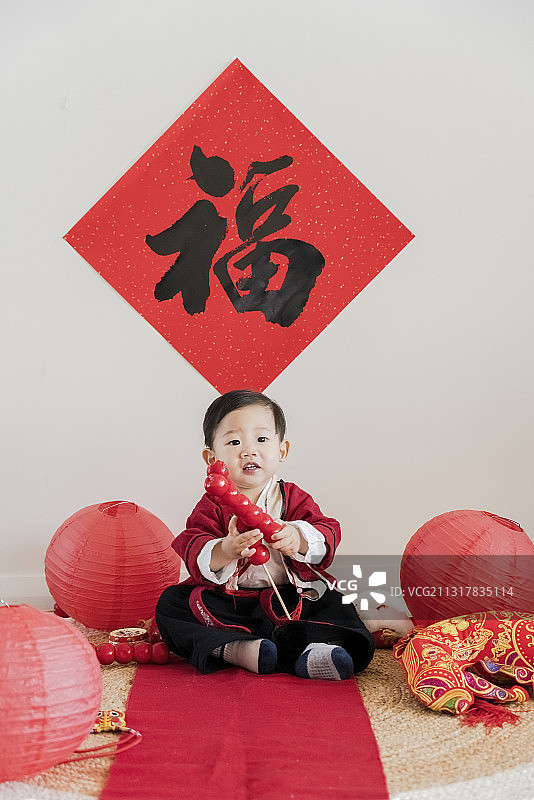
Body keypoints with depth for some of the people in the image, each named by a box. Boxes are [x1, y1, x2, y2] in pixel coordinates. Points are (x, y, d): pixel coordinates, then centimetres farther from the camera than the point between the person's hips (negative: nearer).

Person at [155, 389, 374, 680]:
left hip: (287, 601, 0)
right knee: (170, 603, -20)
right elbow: (193, 551, -14)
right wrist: (224, 551, -36)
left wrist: (297, 539, -30)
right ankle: (234, 649, -36)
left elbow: (327, 534, -7)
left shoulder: (293, 498, 5)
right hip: (225, 603, 0)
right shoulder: (212, 506, 1)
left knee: (335, 607, -22)